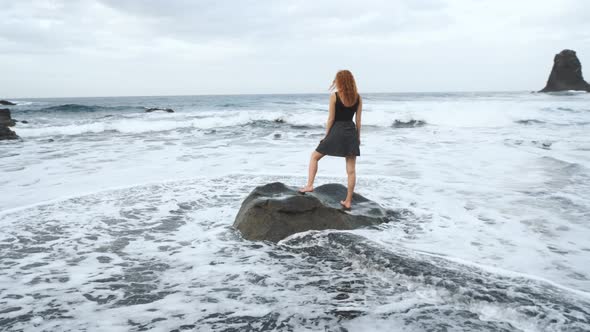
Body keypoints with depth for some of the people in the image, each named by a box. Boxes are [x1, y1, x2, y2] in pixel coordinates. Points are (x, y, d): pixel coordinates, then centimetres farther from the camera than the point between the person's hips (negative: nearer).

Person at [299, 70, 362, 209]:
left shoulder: (334, 96, -7)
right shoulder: (358, 97, 3)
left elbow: (331, 119, -6)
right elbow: (358, 120, 5)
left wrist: (326, 136, 3)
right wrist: (358, 137, 14)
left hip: (337, 131, -3)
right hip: (351, 132, 4)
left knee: (314, 156, 16)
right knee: (351, 169, 5)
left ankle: (309, 185, 8)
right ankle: (348, 201, 10)